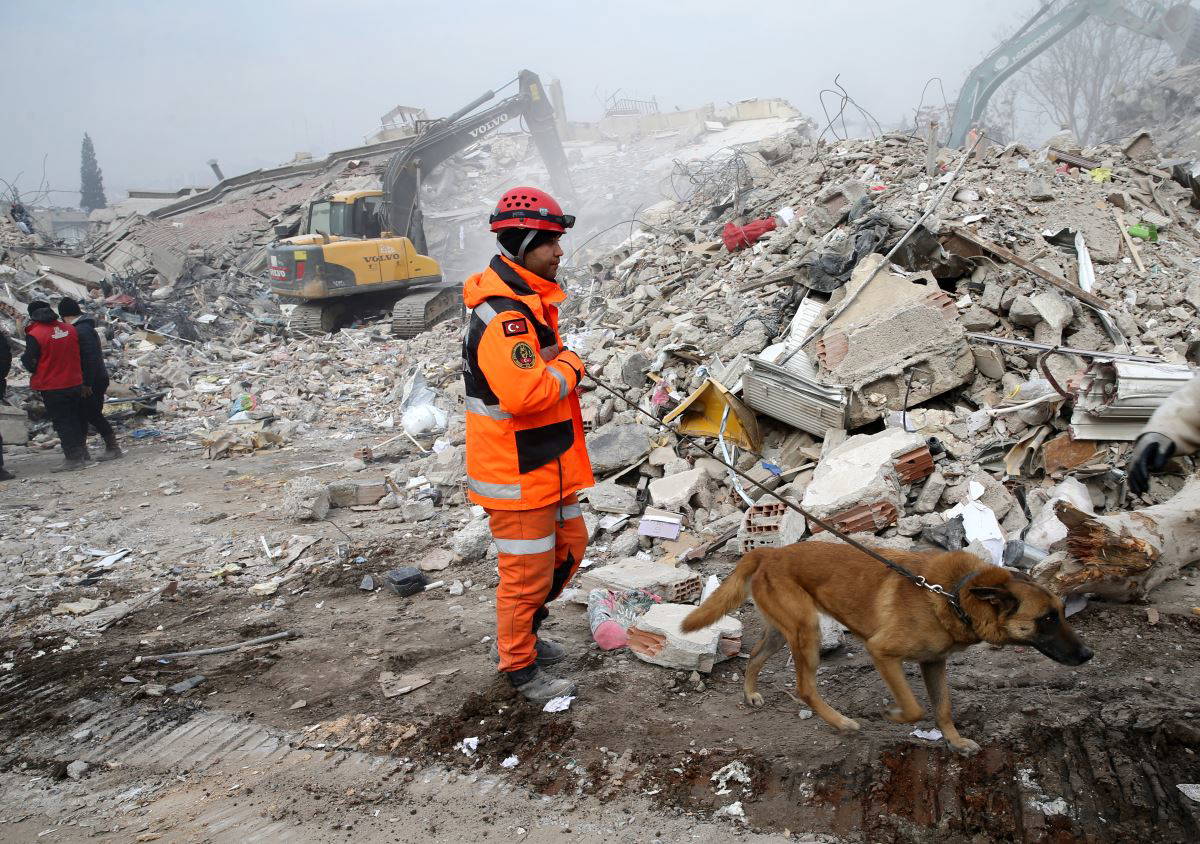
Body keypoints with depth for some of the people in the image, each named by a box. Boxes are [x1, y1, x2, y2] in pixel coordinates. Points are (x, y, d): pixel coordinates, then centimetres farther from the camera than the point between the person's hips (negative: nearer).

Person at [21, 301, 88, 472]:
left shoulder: (34, 335, -15)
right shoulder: (70, 329, 2)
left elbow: (29, 362, -11)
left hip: (52, 387, -5)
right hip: (75, 384, 5)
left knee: (61, 422, 1)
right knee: (74, 420, 15)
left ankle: (73, 458, 0)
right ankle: (79, 455, 20)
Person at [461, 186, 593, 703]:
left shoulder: (529, 300, 10)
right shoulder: (502, 315, -25)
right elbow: (525, 392, -35)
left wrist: (559, 365, 4)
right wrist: (571, 364, -18)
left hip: (546, 463, 11)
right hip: (516, 472, -11)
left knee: (569, 548, 23)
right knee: (528, 572, 4)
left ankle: (523, 632, 42)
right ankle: (520, 667, 25)